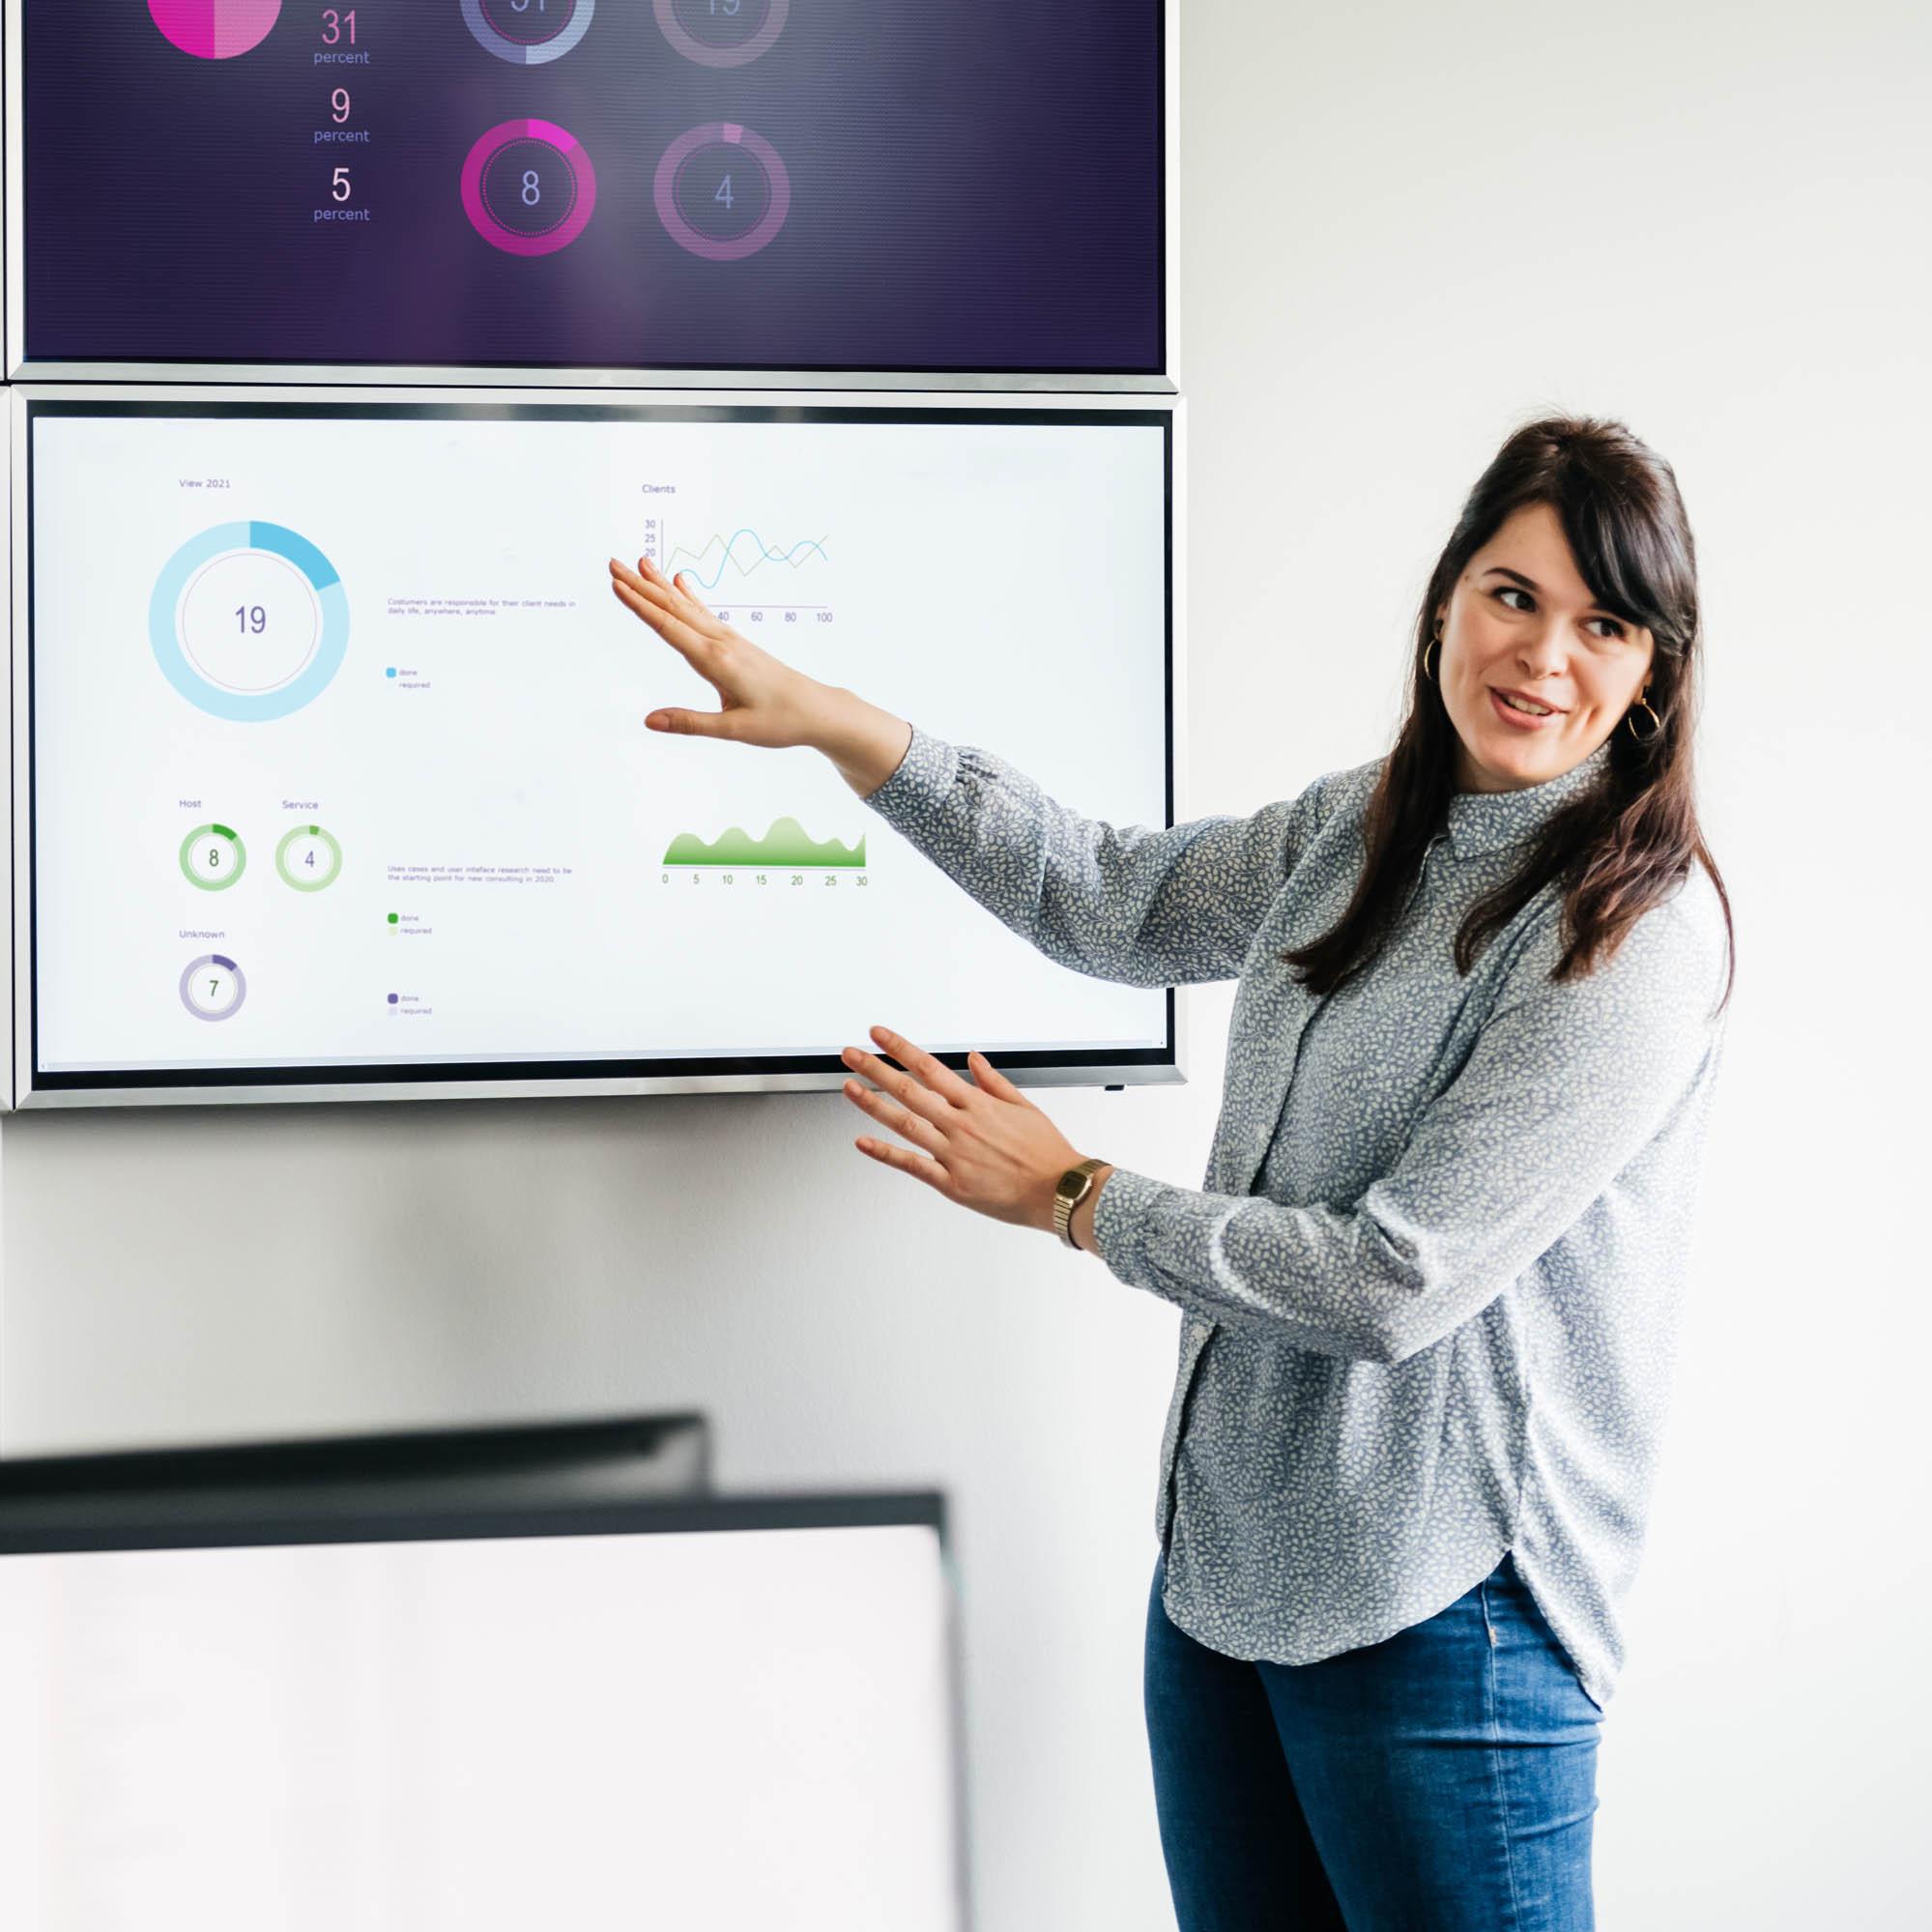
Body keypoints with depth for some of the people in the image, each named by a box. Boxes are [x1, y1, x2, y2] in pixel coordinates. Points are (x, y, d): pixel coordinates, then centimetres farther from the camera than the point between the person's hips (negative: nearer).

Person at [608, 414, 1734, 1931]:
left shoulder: (1641, 929, -18)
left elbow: (1397, 1281, -21)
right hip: (1226, 1556, 7)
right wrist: (826, 715, 10)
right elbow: (1112, 899, 17)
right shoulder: (1358, 829, 6)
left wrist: (1074, 1197, -10)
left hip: (1447, 1611, -7)